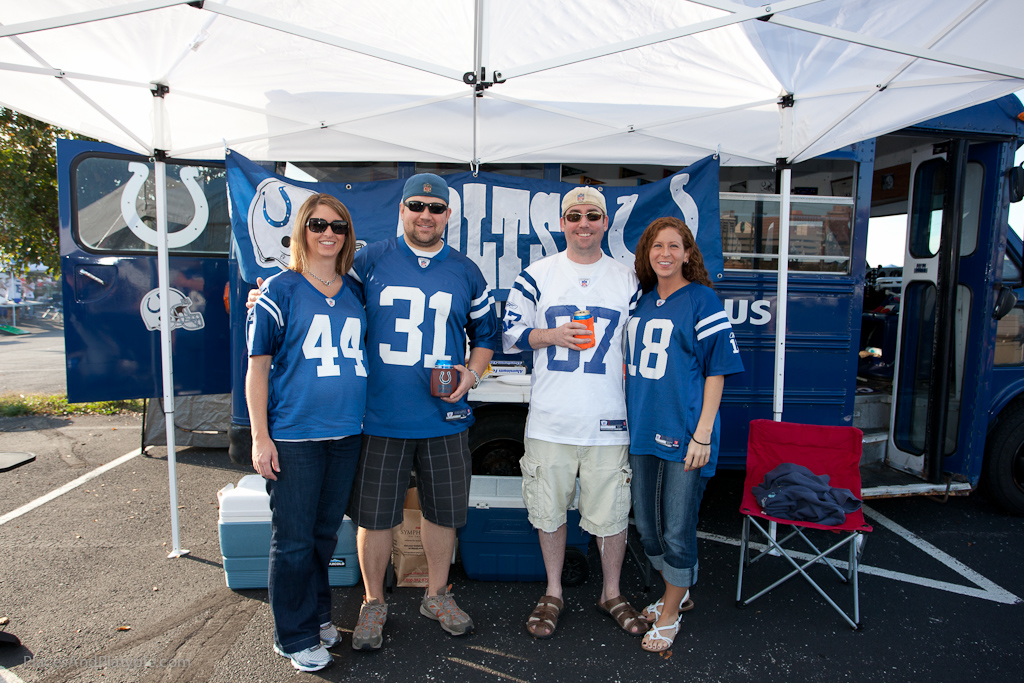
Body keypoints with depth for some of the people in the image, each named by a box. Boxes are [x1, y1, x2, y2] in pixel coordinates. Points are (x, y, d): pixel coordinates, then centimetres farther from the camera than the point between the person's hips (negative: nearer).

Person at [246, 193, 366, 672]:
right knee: (294, 539, 5)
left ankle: (317, 613, 37)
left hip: (345, 435, 5)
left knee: (326, 532, 17)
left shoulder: (355, 293, 9)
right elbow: (257, 367, -5)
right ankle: (295, 637, 23)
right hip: (294, 436, -4)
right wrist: (260, 437, -10)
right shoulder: (280, 291, -5)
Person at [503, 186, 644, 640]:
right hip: (550, 419, 0)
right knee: (550, 511, 11)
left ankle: (612, 594, 31)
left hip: (608, 421, 1)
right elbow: (509, 335, 4)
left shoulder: (627, 281, 7)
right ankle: (553, 593, 32)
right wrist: (551, 335, -13)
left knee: (612, 513, 8)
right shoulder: (536, 275, 3)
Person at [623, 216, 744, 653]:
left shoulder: (702, 301, -6)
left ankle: (669, 615, 25)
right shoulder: (641, 301, 10)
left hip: (683, 432, -6)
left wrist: (703, 433, -14)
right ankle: (678, 592, 40)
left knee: (677, 529, 4)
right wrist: (628, 419, 13)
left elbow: (716, 371, -8)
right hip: (643, 429, 6)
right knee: (646, 523, 16)